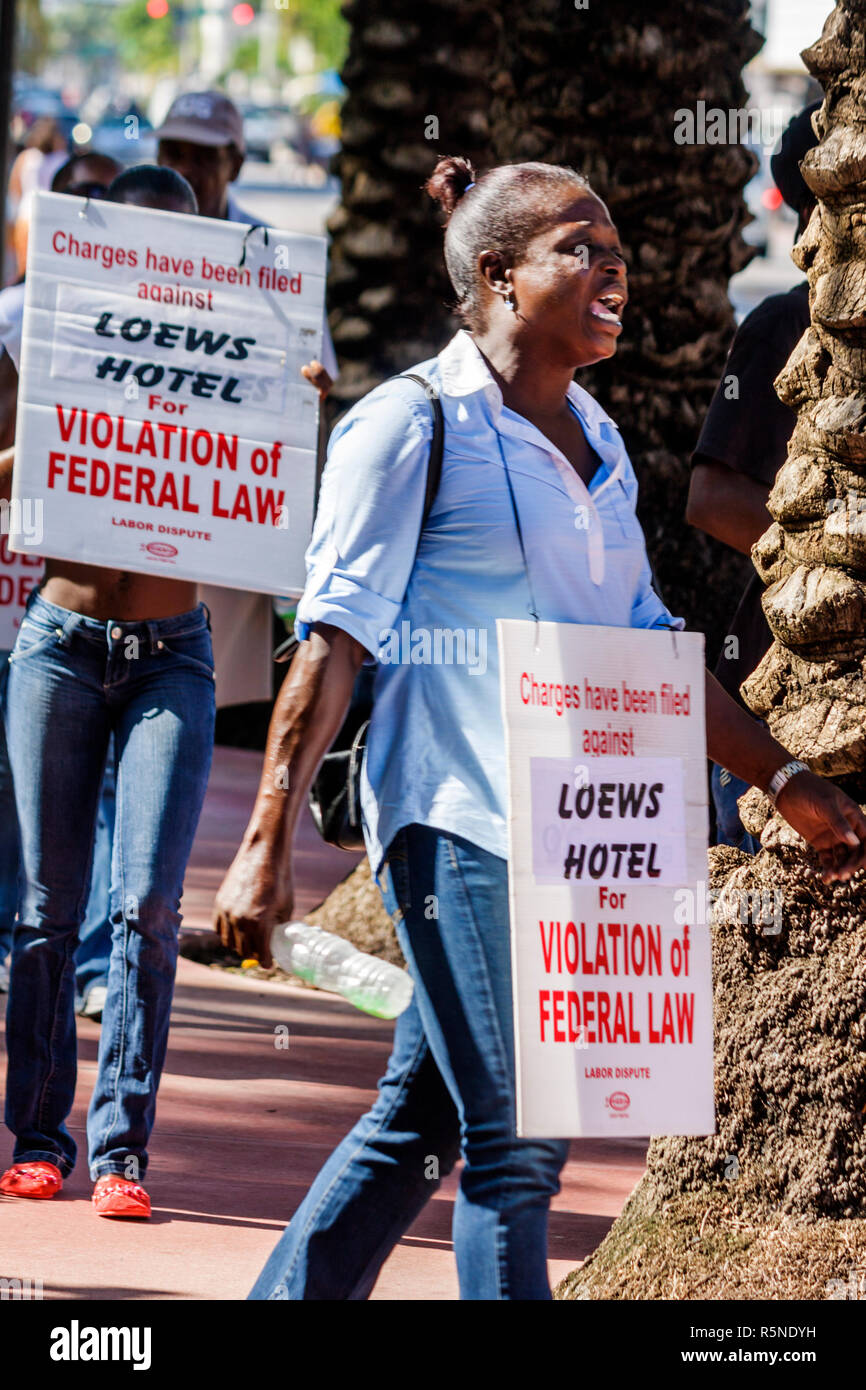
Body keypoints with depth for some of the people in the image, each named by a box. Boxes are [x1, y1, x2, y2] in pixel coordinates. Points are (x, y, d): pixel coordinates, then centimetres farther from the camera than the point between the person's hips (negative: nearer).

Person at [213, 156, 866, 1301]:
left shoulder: (596, 444, 16)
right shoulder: (412, 424, -5)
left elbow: (645, 645, 24)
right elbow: (335, 639, -9)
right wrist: (267, 844, -13)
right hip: (459, 820, -7)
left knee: (418, 1126, 9)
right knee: (515, 1141, -10)